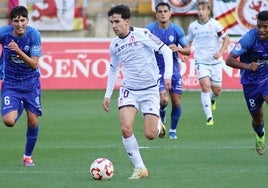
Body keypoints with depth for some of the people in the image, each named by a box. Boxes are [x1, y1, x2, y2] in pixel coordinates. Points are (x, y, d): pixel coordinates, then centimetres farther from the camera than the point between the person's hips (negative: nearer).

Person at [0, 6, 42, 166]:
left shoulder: (34, 35, -17)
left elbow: (34, 64, -20)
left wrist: (19, 52, -34)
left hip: (30, 82, 0)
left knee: (33, 121, -1)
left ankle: (28, 156, 21)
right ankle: (19, 109, 21)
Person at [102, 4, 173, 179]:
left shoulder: (142, 34, -11)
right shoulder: (114, 45, 5)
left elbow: (166, 51, -8)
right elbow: (113, 69, 22)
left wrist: (168, 75, -18)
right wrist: (108, 95, 19)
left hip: (150, 90, -4)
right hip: (129, 90, 4)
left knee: (150, 135, -9)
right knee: (126, 129, -18)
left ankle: (158, 124, 29)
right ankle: (139, 168, -5)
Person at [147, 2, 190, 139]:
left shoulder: (177, 30, -3)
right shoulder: (149, 30, -6)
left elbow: (188, 50, 1)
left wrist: (177, 49, -18)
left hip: (174, 70, 2)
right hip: (157, 70, -2)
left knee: (176, 102, 0)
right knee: (163, 100, -19)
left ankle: (173, 130, 20)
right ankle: (162, 112, 18)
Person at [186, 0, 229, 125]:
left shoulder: (215, 25, -7)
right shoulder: (193, 26, 0)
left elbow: (226, 39, 2)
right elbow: (189, 41, 16)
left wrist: (220, 52, -12)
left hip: (215, 62, 0)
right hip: (201, 62, 0)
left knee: (217, 90, 6)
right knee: (205, 86, -18)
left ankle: (212, 99, 45)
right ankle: (209, 117, -15)